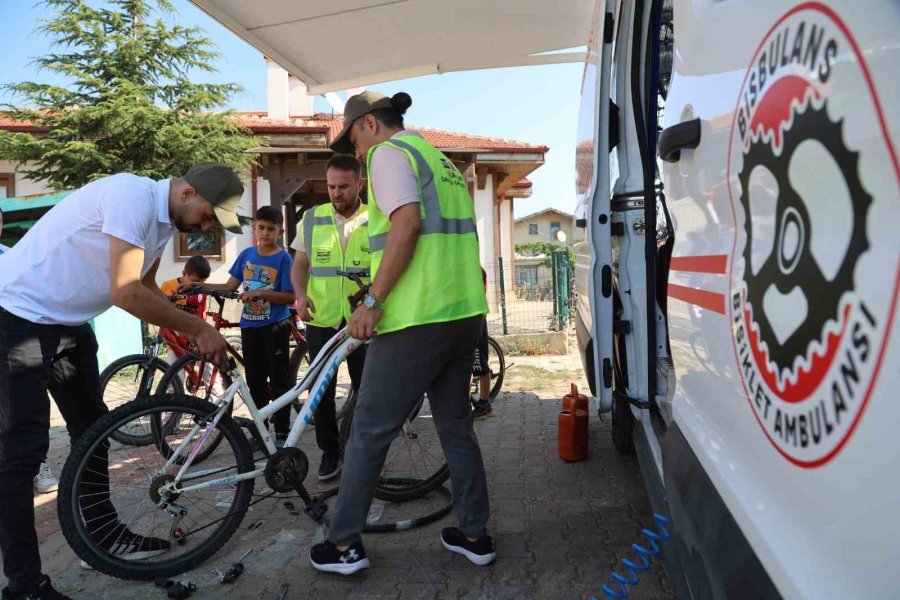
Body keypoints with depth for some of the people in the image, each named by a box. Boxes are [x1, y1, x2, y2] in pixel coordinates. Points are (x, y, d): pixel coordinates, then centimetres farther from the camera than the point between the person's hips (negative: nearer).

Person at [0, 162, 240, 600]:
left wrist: (193, 333, 2)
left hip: (68, 321, 10)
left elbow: (145, 287, 14)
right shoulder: (133, 196, -26)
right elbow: (125, 293, -30)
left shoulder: (165, 220, 3)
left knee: (91, 428, 14)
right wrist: (200, 328, -22)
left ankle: (105, 534, 28)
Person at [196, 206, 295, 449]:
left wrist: (259, 293, -21)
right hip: (250, 326, 5)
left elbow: (290, 296, -12)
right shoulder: (247, 254, 7)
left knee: (279, 381, 1)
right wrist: (197, 285, 0)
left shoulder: (284, 258, -8)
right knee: (255, 382, 11)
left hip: (275, 327, -5)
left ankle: (282, 432, 11)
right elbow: (230, 286, 9)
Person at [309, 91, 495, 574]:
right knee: (456, 427, 17)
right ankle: (474, 534, 25)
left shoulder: (388, 152, -4)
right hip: (464, 314, 9)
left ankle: (344, 545, 14)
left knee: (368, 433, 3)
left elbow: (406, 224, -20)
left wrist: (372, 301, -19)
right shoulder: (441, 159, 23)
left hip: (417, 319, -9)